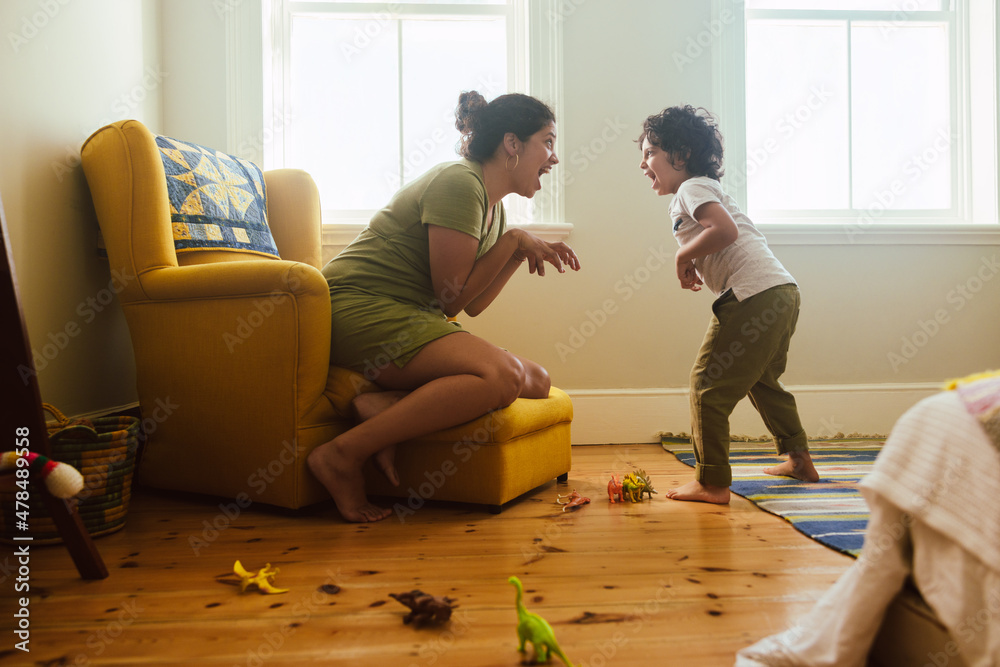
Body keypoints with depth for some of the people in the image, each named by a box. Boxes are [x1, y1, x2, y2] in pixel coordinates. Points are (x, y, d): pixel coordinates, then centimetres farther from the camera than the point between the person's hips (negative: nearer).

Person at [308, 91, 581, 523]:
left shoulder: (493, 207, 17)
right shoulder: (458, 183, -12)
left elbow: (474, 305, 13)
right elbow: (453, 298, -15)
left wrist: (524, 254, 4)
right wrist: (513, 242, -8)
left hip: (405, 318, 10)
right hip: (360, 308, -10)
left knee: (537, 380, -3)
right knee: (502, 376, -29)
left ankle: (386, 406, -17)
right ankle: (343, 455, -25)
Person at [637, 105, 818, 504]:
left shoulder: (692, 188, -4)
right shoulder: (704, 188, 26)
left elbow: (726, 230, -22)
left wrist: (684, 255, -8)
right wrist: (695, 266, 13)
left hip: (755, 297, -11)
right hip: (783, 291, 11)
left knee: (708, 386, -6)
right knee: (762, 381, 27)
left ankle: (712, 483, -3)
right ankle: (799, 459, 39)